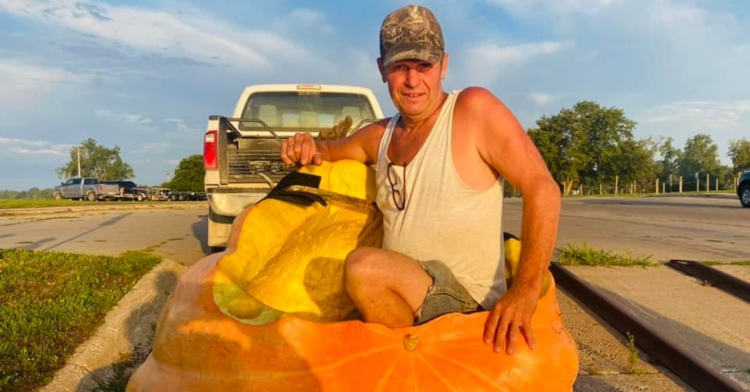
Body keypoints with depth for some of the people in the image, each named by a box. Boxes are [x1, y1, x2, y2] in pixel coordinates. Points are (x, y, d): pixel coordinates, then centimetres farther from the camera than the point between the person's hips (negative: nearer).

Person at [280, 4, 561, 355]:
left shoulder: (474, 109, -11)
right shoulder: (380, 136, 9)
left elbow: (542, 188, -16)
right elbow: (329, 151, 25)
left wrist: (525, 291, -23)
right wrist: (307, 147, -1)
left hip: (464, 302, -6)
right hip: (396, 297, 7)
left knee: (363, 267, -31)